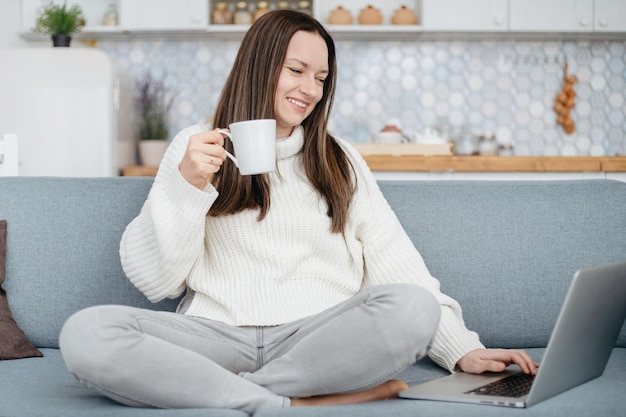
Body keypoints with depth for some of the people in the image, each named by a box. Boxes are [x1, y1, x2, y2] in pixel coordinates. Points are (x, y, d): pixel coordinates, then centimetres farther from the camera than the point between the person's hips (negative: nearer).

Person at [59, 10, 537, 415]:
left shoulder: (340, 161, 20)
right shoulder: (197, 147, 14)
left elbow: (395, 262, 12)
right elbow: (155, 278, 6)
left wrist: (463, 350, -1)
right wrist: (186, 185, -8)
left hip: (319, 334, 2)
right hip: (220, 335, -1)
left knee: (414, 306, -31)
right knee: (85, 332, -29)